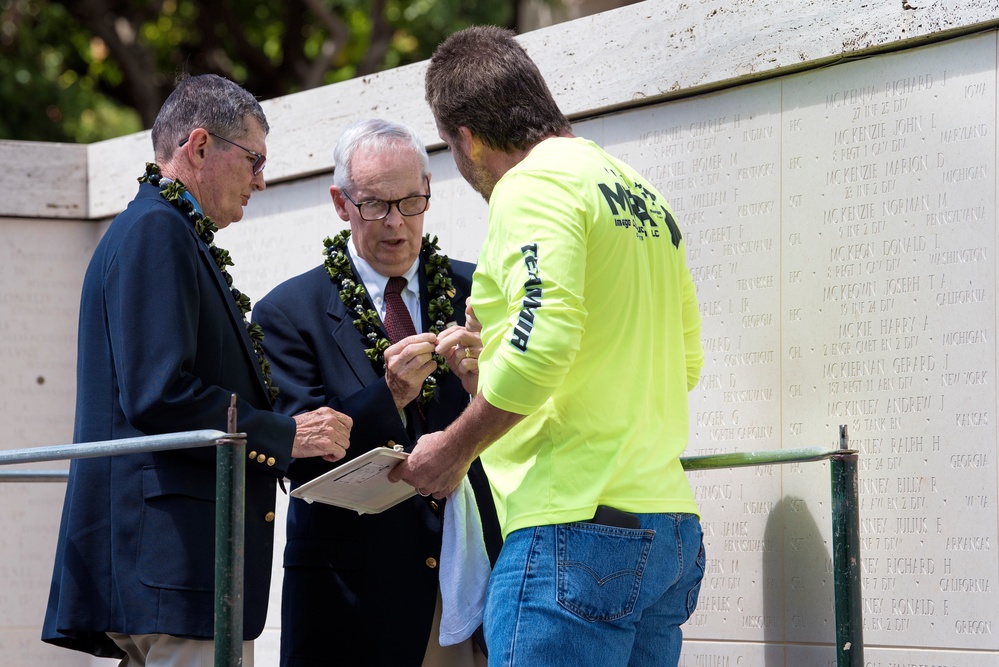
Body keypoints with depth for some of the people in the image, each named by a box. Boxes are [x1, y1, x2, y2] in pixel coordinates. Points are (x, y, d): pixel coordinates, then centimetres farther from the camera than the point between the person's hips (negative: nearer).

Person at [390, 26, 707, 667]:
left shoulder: (536, 184, -7)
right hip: (671, 529, 9)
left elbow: (542, 341, -20)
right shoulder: (642, 194, 21)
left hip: (576, 525, -9)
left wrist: (454, 447, -6)